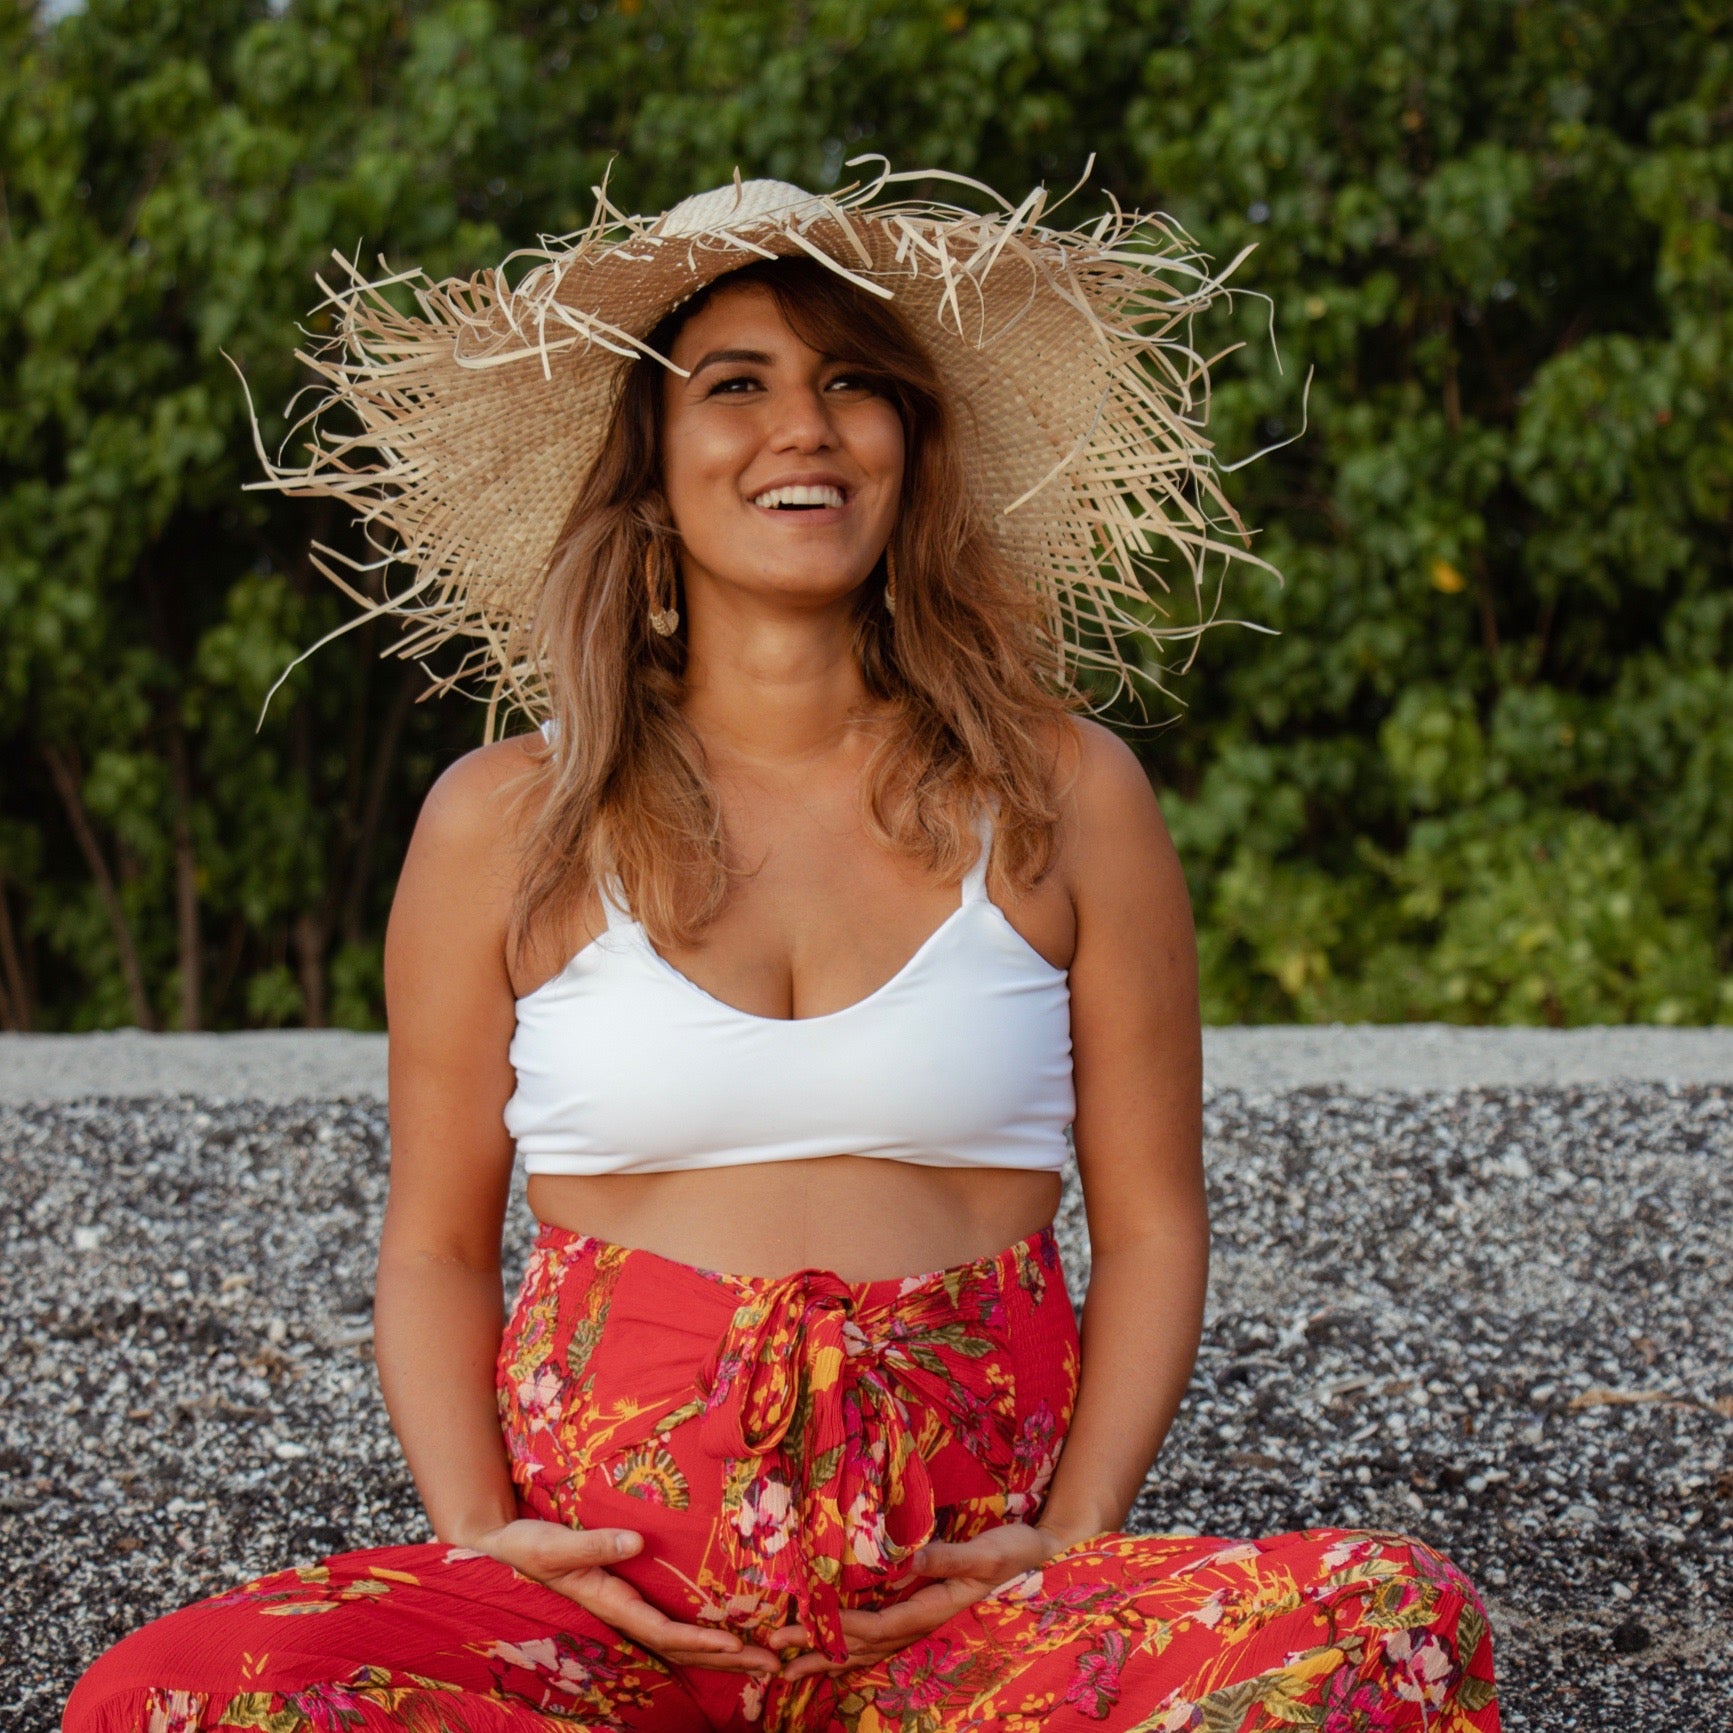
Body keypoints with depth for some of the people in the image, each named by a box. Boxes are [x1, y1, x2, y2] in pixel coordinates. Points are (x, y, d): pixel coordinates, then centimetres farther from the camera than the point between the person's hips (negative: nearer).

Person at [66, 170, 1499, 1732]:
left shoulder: (1066, 800, 7)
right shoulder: (506, 824, 7)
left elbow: (1152, 1223, 9)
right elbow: (437, 1250, 11)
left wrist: (1077, 1544, -6)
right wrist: (477, 1542, -6)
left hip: (954, 1593, 0)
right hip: (605, 1590, 0)